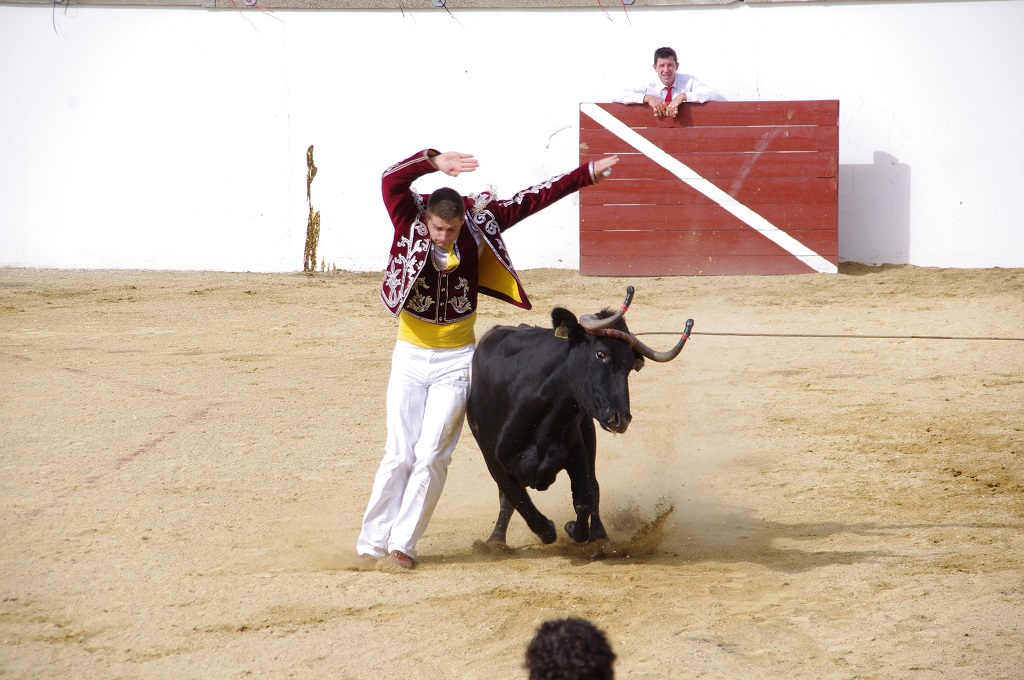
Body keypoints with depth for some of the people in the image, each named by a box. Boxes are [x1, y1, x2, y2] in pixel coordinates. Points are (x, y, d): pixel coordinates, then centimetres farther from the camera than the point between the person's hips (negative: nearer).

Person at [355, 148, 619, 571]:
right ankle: (371, 543, 6)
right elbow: (392, 179, -27)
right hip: (410, 357, -1)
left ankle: (402, 544, 2)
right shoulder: (410, 226, -11)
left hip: (456, 362, 1)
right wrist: (434, 162, -42)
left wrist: (586, 174, 2)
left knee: (431, 455, -5)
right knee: (399, 454, -3)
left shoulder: (478, 226, -6)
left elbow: (531, 200, 0)